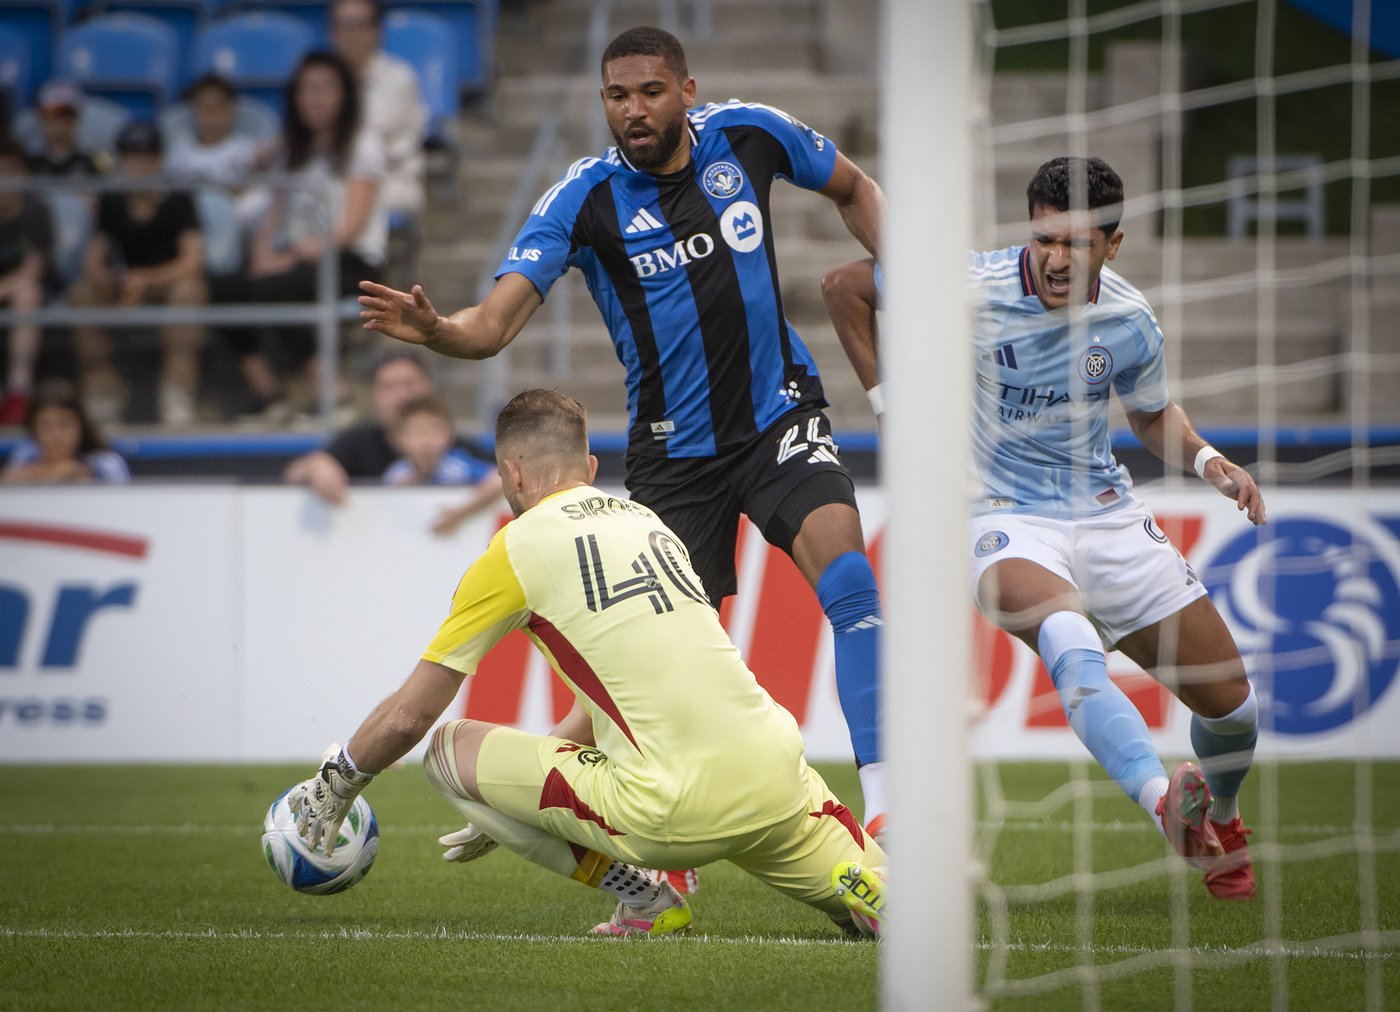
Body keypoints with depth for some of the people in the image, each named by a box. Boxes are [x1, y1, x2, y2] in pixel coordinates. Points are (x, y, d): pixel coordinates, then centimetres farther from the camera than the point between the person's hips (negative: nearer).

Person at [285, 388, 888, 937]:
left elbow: (409, 716, 7)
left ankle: (642, 899, 4)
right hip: (779, 774, 6)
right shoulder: (645, 521, 24)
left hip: (676, 812, -6)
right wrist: (513, 813, 43)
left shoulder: (517, 547, 4)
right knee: (874, 904, 27)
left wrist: (334, 784, 27)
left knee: (449, 753, 10)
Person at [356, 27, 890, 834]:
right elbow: (494, 326, -23)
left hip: (779, 413, 0)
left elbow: (854, 190, 14)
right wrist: (435, 329, -45)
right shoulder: (584, 200, -14)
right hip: (672, 449, 0)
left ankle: (884, 805, -22)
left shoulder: (750, 136, -8)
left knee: (847, 577, -24)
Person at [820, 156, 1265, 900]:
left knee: (1231, 703, 4)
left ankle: (1218, 814, 37)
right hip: (1005, 517, -4)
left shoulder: (1129, 322, -6)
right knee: (1071, 647, -38)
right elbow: (844, 286, 0)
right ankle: (1163, 802, -55)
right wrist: (888, 399, 0)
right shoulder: (970, 289, -16)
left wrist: (1207, 461, -3)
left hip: (1107, 515, 4)